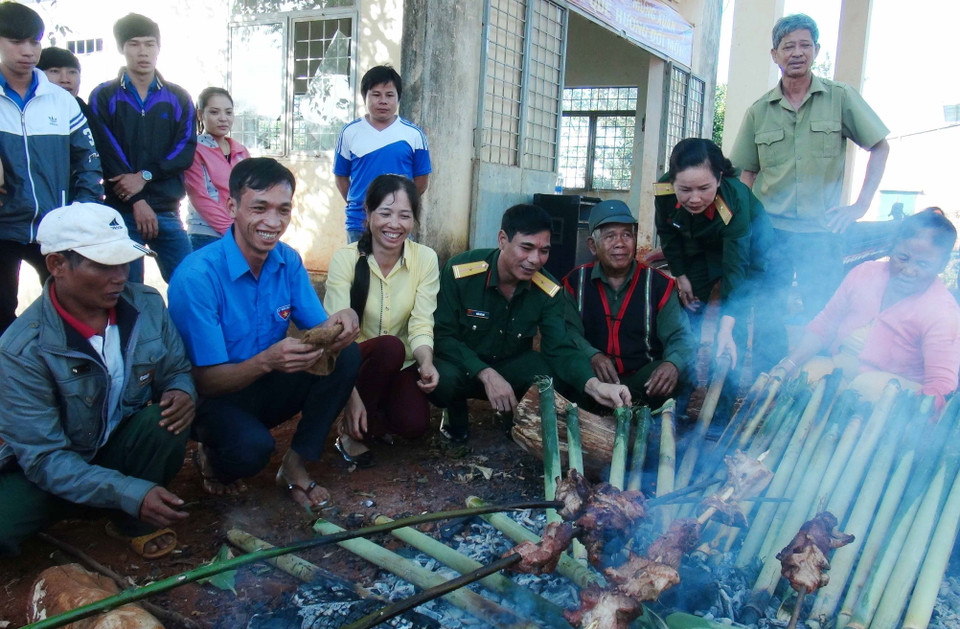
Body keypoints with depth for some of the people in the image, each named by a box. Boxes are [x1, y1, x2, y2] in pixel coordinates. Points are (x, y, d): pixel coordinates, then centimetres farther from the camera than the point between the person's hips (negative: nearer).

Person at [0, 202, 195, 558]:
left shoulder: (147, 305, -10)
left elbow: (177, 370, 4)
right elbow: (43, 458, -23)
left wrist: (181, 393, -23)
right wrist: (131, 494, -35)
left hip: (126, 447, 5)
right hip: (57, 471, -4)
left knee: (167, 420, -28)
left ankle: (133, 523, -4)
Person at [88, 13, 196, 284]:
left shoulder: (178, 98, 12)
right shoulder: (103, 96, 6)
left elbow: (186, 150, 1)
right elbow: (106, 154, -3)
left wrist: (145, 175, -13)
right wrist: (137, 201, -12)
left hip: (168, 210, 2)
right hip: (121, 211, -2)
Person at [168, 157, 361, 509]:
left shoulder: (288, 261, -5)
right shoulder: (197, 276, -23)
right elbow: (205, 381, -22)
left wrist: (340, 323, -29)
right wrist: (268, 360, -41)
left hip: (265, 388, 6)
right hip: (213, 399, -5)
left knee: (347, 355, -16)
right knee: (252, 445, -36)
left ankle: (296, 465, -6)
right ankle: (212, 457, 3)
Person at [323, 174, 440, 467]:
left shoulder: (426, 259, -10)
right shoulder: (346, 259, -16)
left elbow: (421, 324, -11)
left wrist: (426, 363, -33)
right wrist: (351, 395, -33)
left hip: (401, 366, 2)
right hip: (356, 360, -2)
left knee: (415, 424, -23)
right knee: (390, 346, -33)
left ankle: (374, 420, 13)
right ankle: (351, 430, -12)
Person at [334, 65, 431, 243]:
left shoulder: (414, 134, 0)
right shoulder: (350, 133, 2)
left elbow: (421, 182, 5)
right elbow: (341, 177, 8)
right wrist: (356, 204, 2)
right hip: (358, 222, 1)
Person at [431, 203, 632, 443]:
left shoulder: (549, 291, -12)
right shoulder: (459, 271, -22)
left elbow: (561, 349, -19)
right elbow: (443, 335, -19)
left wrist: (595, 385, -40)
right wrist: (487, 375, -33)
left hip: (512, 366, 3)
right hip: (463, 365, -2)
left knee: (557, 375, -26)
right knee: (443, 377, -37)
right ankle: (456, 414, 2)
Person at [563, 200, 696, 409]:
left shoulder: (658, 284, 3)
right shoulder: (576, 281, 6)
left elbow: (679, 336, -4)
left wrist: (673, 364, -29)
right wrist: (592, 356, -27)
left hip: (644, 380, 0)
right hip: (594, 378, 0)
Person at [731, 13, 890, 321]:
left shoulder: (841, 97, 1)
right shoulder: (758, 111, 5)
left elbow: (880, 148, 7)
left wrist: (860, 206, -1)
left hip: (821, 231, -1)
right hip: (768, 230, 2)